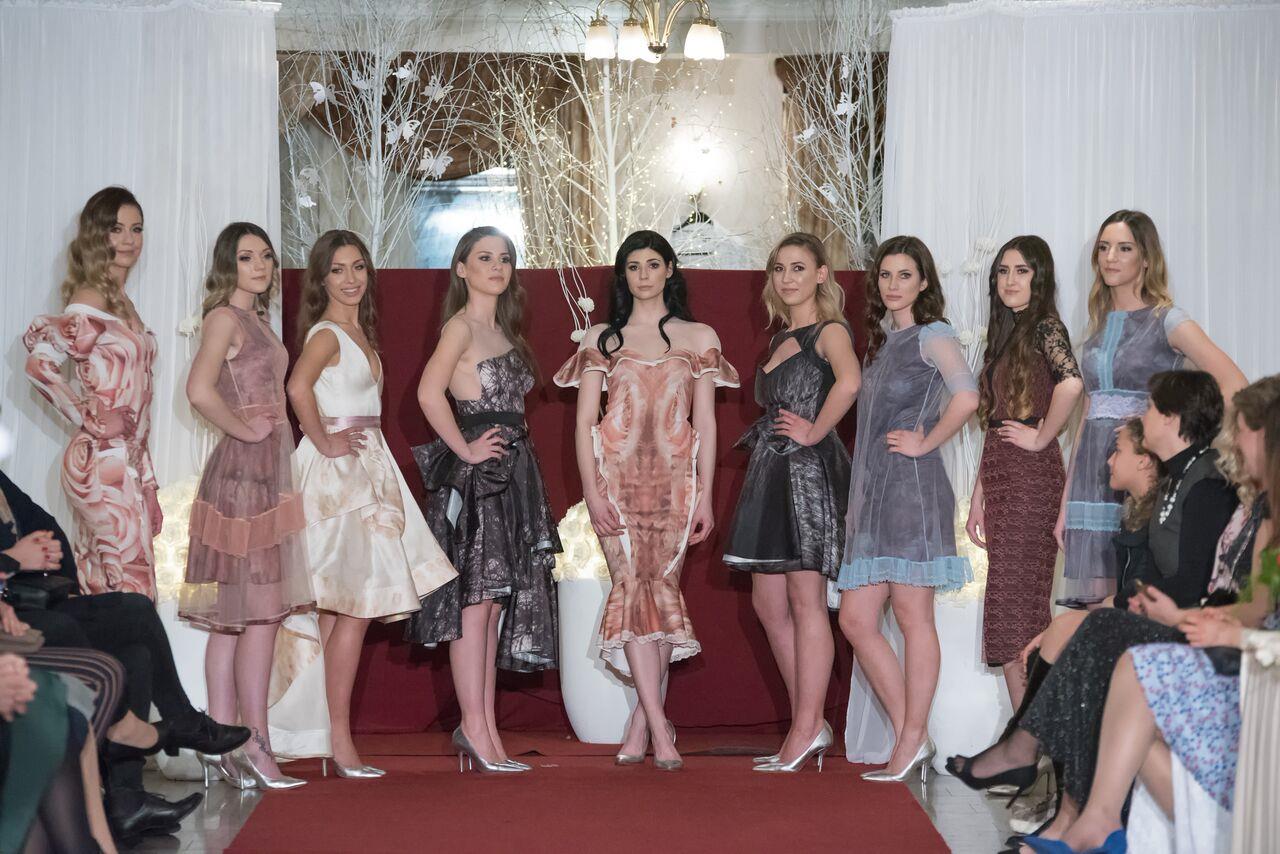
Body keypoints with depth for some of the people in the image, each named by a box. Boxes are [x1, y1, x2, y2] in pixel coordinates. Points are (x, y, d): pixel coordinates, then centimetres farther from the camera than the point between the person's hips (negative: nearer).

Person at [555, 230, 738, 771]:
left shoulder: (699, 338, 11)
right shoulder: (602, 338, 10)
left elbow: (706, 422, 9)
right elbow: (584, 421, 5)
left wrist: (705, 495, 2)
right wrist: (592, 491, -6)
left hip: (674, 479, 1)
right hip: (617, 475, -1)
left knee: (662, 589, -3)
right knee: (634, 588, -12)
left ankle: (640, 723, 6)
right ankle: (659, 731, -14)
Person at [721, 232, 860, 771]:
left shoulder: (829, 331, -6)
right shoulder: (782, 338, 20)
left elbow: (850, 381, -27)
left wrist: (814, 433, -20)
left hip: (809, 469, -9)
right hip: (771, 472, 9)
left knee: (805, 600, -7)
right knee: (768, 602, 8)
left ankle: (806, 730, -2)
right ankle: (809, 723, 16)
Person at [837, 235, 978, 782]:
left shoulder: (931, 335, -2)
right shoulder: (880, 341, 21)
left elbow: (967, 395, -20)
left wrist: (926, 442, -11)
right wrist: (858, 496, 17)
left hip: (911, 485, -8)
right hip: (871, 490, 8)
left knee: (912, 612, -4)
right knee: (855, 619, 4)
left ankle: (911, 742, 2)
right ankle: (910, 740, 11)